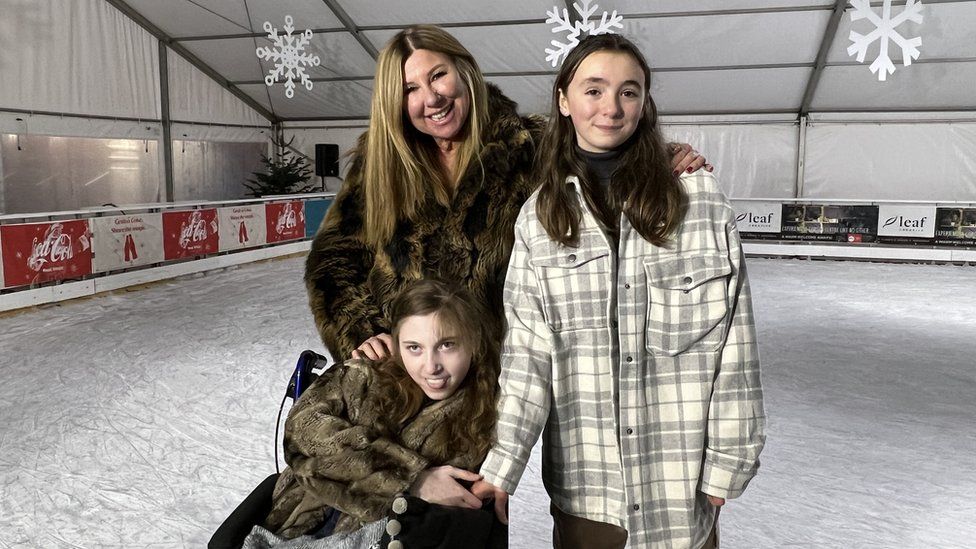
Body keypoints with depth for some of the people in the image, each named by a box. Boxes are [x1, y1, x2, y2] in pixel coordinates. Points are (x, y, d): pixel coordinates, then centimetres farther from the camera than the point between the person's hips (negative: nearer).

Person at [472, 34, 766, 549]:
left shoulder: (700, 200, -4)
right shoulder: (539, 216, 0)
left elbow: (731, 341, -3)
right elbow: (527, 353, -3)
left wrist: (727, 461, -4)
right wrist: (501, 467, -11)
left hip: (681, 475, -1)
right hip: (582, 472, 1)